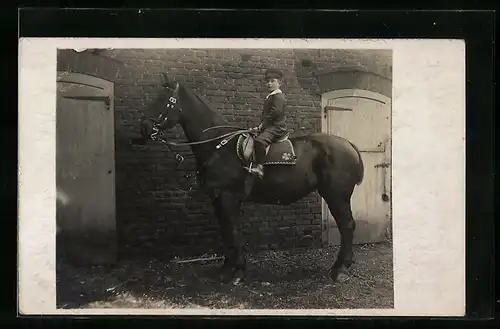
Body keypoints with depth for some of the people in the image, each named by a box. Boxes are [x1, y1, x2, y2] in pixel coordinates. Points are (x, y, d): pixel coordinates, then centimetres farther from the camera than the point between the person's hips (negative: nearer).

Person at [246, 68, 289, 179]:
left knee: (260, 140, -32)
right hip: (270, 127, 11)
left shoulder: (279, 96, -8)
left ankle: (259, 167, -37)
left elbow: (274, 113, -18)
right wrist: (260, 126, 10)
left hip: (277, 127, -11)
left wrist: (261, 125, -15)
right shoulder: (270, 97, 23)